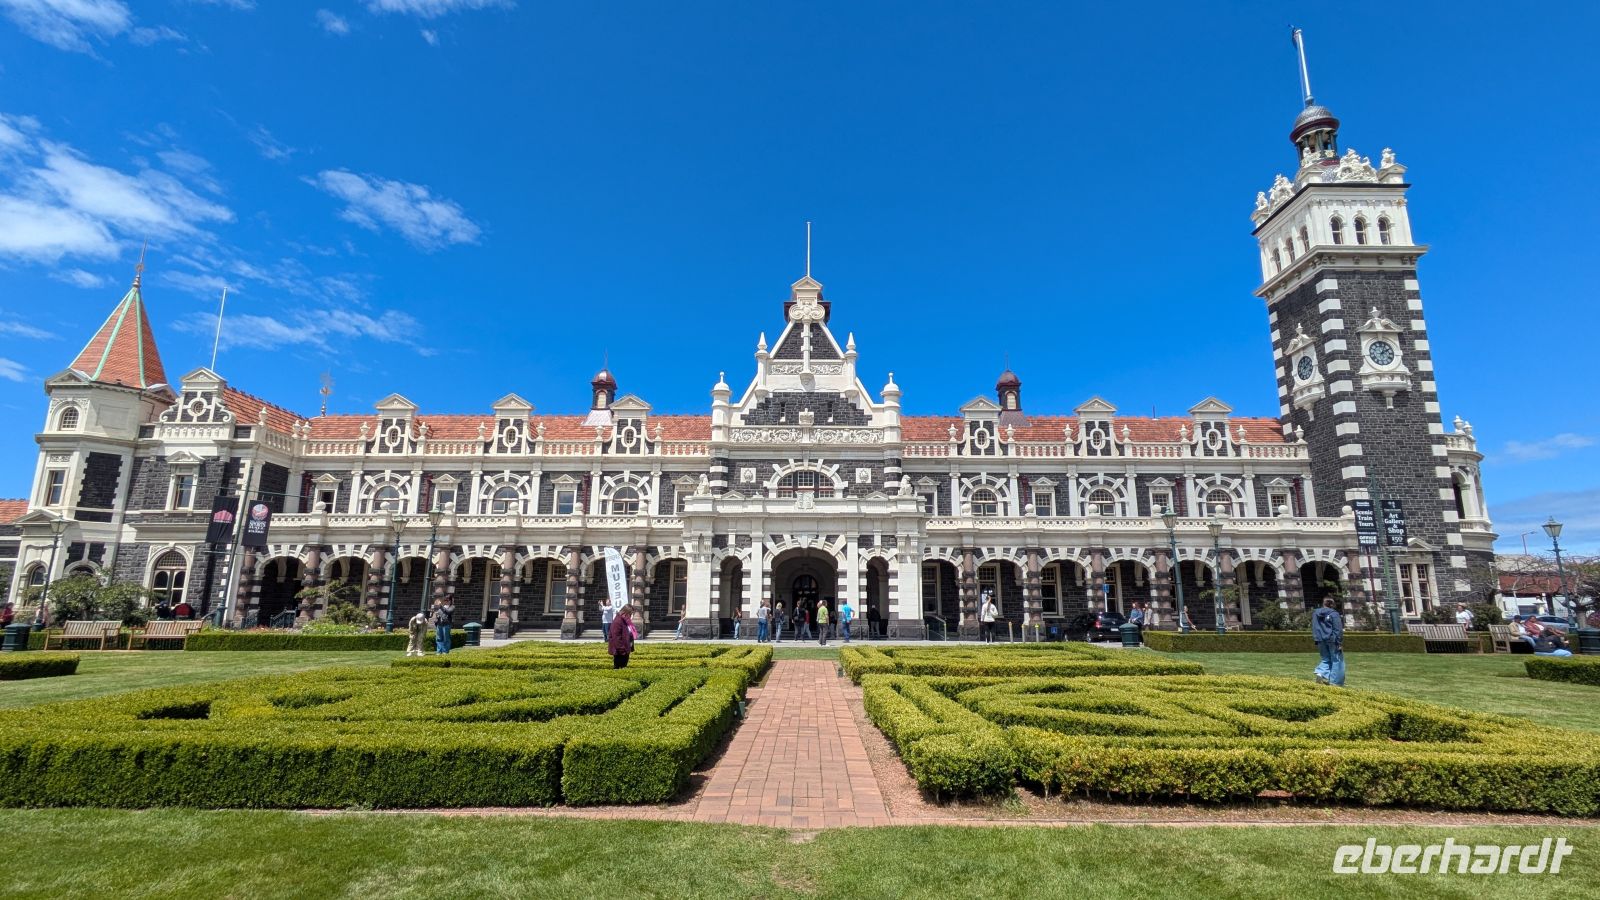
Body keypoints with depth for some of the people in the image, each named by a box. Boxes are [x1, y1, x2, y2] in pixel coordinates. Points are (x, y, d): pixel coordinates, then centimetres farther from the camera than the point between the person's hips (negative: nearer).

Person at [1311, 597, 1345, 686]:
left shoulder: (1315, 613, 6)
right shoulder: (1334, 614, -10)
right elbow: (1338, 629, -11)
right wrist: (1340, 643, -8)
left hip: (1321, 641, 5)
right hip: (1332, 640, -5)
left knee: (1326, 659, 16)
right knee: (1336, 660, 6)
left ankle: (1321, 673, -8)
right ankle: (1335, 682, 7)